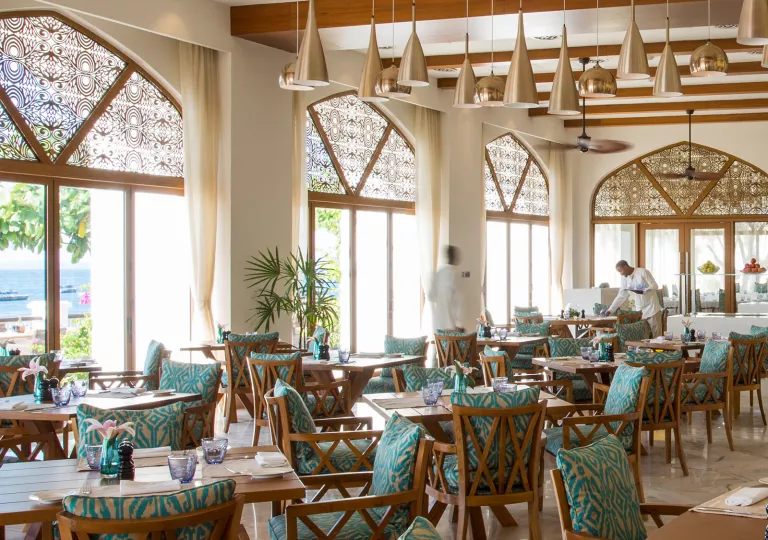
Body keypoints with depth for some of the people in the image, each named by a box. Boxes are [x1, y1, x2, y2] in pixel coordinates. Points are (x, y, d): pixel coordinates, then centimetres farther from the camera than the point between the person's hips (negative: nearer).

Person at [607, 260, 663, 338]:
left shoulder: (643, 272, -10)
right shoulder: (624, 278, 7)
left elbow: (655, 286, -10)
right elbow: (621, 296, 11)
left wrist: (642, 291, -26)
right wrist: (610, 310, 5)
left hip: (652, 309, -5)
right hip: (639, 311, 5)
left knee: (656, 336, -3)